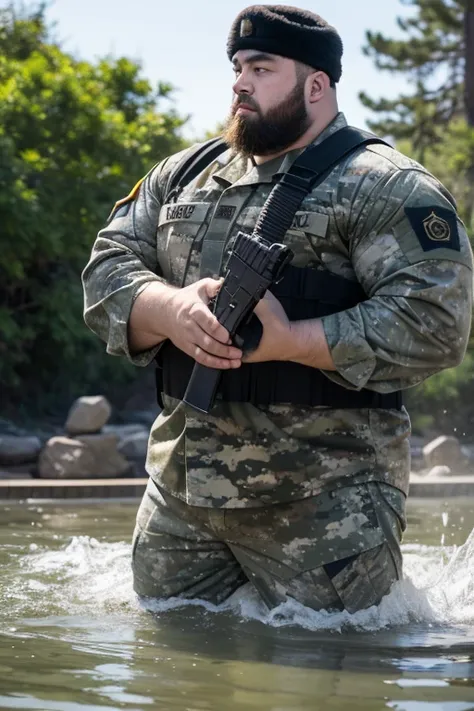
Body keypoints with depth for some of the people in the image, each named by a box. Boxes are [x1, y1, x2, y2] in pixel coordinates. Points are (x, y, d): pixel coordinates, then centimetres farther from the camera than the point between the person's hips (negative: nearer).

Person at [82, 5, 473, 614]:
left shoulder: (386, 189, -6)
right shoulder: (183, 177, 15)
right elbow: (107, 267, 7)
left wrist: (287, 340, -22)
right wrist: (171, 311, -16)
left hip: (323, 504, -6)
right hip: (179, 492, 6)